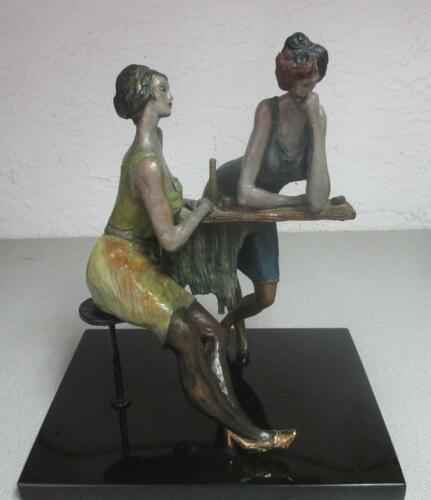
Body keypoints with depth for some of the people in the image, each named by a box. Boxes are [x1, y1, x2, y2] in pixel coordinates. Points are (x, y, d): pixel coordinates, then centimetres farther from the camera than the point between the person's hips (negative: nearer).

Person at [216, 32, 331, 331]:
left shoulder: (317, 117, -22)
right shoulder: (269, 110, -33)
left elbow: (317, 202, -34)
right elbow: (246, 194, -39)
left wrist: (317, 127, -36)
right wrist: (297, 201, -26)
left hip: (260, 205, 4)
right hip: (226, 191, -4)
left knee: (266, 297, 10)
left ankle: (227, 324, 41)